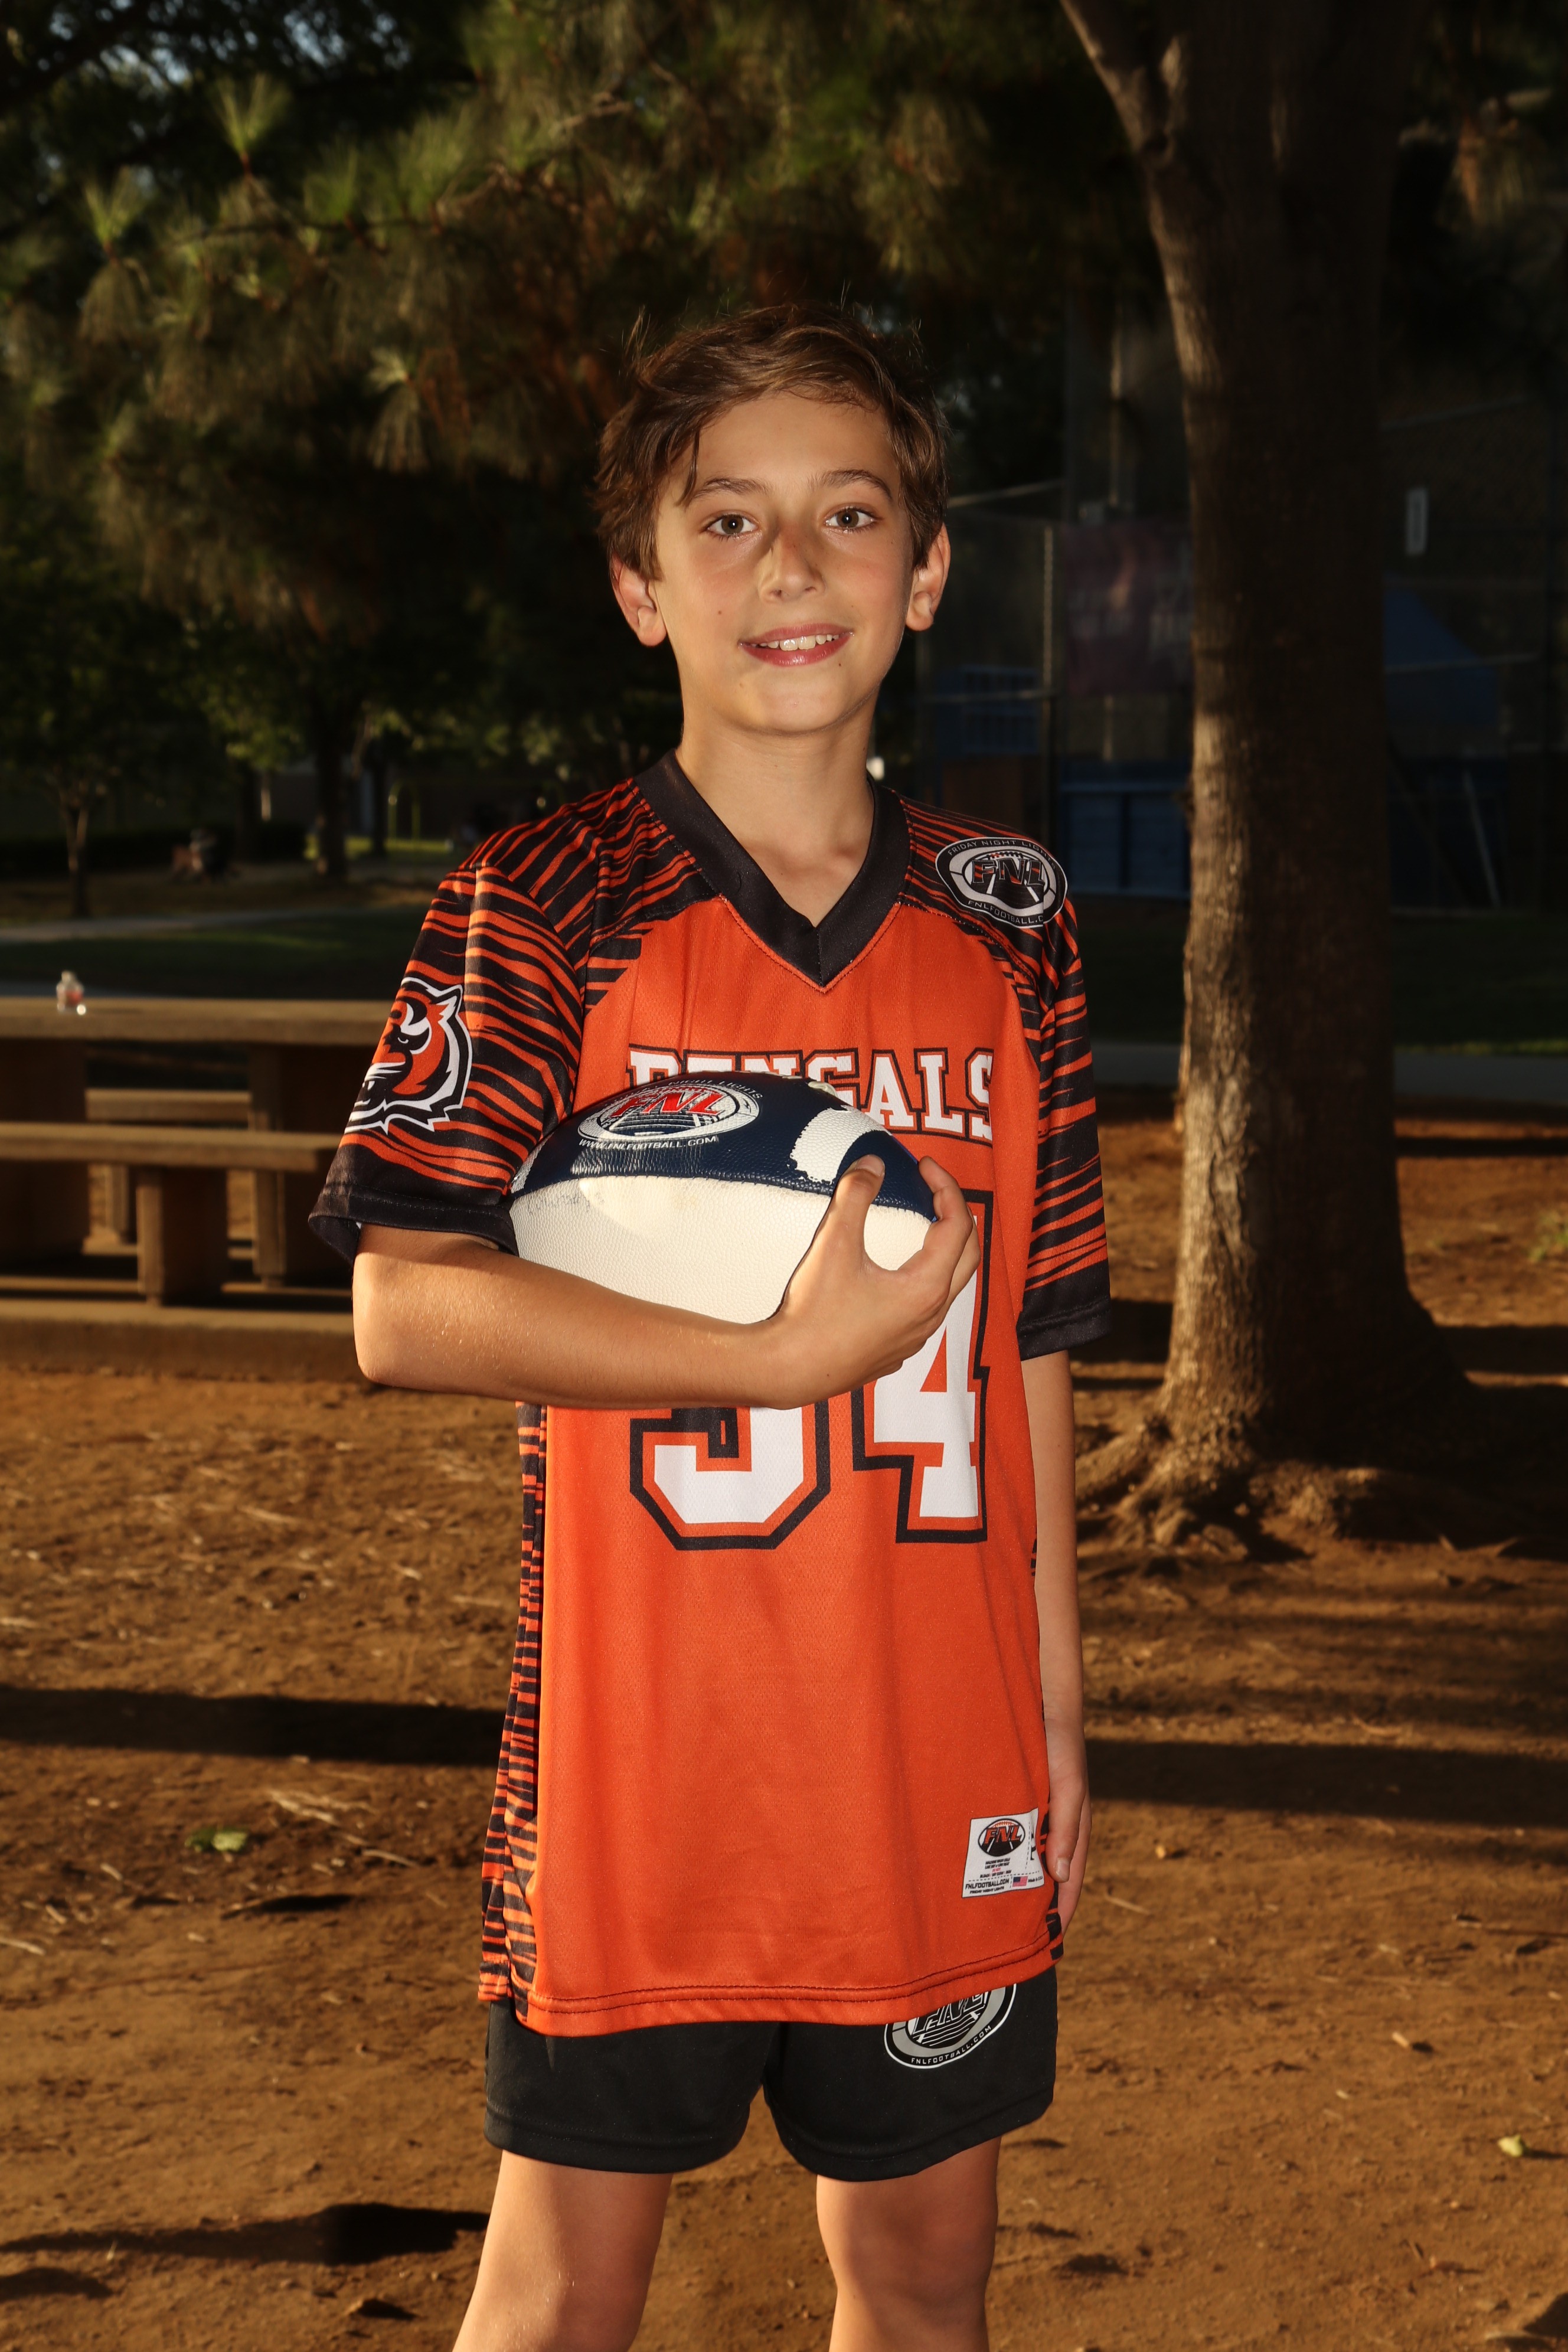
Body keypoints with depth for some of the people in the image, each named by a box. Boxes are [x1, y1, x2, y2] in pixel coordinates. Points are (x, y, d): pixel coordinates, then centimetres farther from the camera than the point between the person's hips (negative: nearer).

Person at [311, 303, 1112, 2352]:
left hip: (936, 1776, 4)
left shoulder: (1005, 920, 6)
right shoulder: (541, 911, -6)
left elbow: (1029, 1343, 10)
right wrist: (792, 1354, -20)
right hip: (636, 1773, -3)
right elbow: (402, 1308, -14)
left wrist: (1055, 1708, 10)